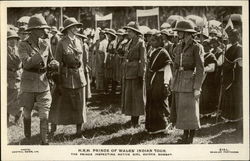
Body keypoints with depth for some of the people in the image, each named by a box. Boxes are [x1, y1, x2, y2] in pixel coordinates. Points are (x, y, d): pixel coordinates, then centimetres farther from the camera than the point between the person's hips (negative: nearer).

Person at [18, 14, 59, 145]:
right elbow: (27, 63, -24)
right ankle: (27, 138, 38)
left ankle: (44, 142, 3)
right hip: (28, 85, -2)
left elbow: (50, 61, 14)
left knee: (44, 116, -5)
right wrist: (41, 55, -30)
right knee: (27, 114, 15)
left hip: (43, 84, 2)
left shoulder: (45, 43, 2)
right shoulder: (23, 45, -9)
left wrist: (54, 64, -9)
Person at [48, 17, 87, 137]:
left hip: (79, 76, 5)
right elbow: (58, 62, -7)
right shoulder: (62, 43, -8)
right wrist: (58, 81, -10)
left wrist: (82, 75, 13)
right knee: (59, 103, 4)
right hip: (66, 76, -4)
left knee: (79, 105, 7)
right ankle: (53, 129, 15)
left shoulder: (79, 41, 8)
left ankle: (79, 131, 16)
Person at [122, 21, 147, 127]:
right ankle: (132, 118, 20)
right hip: (128, 72, 8)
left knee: (136, 96, -1)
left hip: (136, 72, -8)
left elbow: (143, 60, -12)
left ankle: (136, 120, 6)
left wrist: (141, 75, -17)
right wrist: (125, 73, 15)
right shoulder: (130, 43, 14)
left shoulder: (140, 43, -9)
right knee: (128, 96, 10)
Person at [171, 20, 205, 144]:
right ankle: (185, 134, 22)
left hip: (190, 81, -7)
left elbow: (200, 69, -12)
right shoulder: (179, 47, 11)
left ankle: (191, 137, 10)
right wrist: (174, 83, 15)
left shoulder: (197, 47, -9)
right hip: (179, 81, 7)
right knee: (180, 109, 10)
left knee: (190, 110, -1)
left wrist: (197, 88, -16)